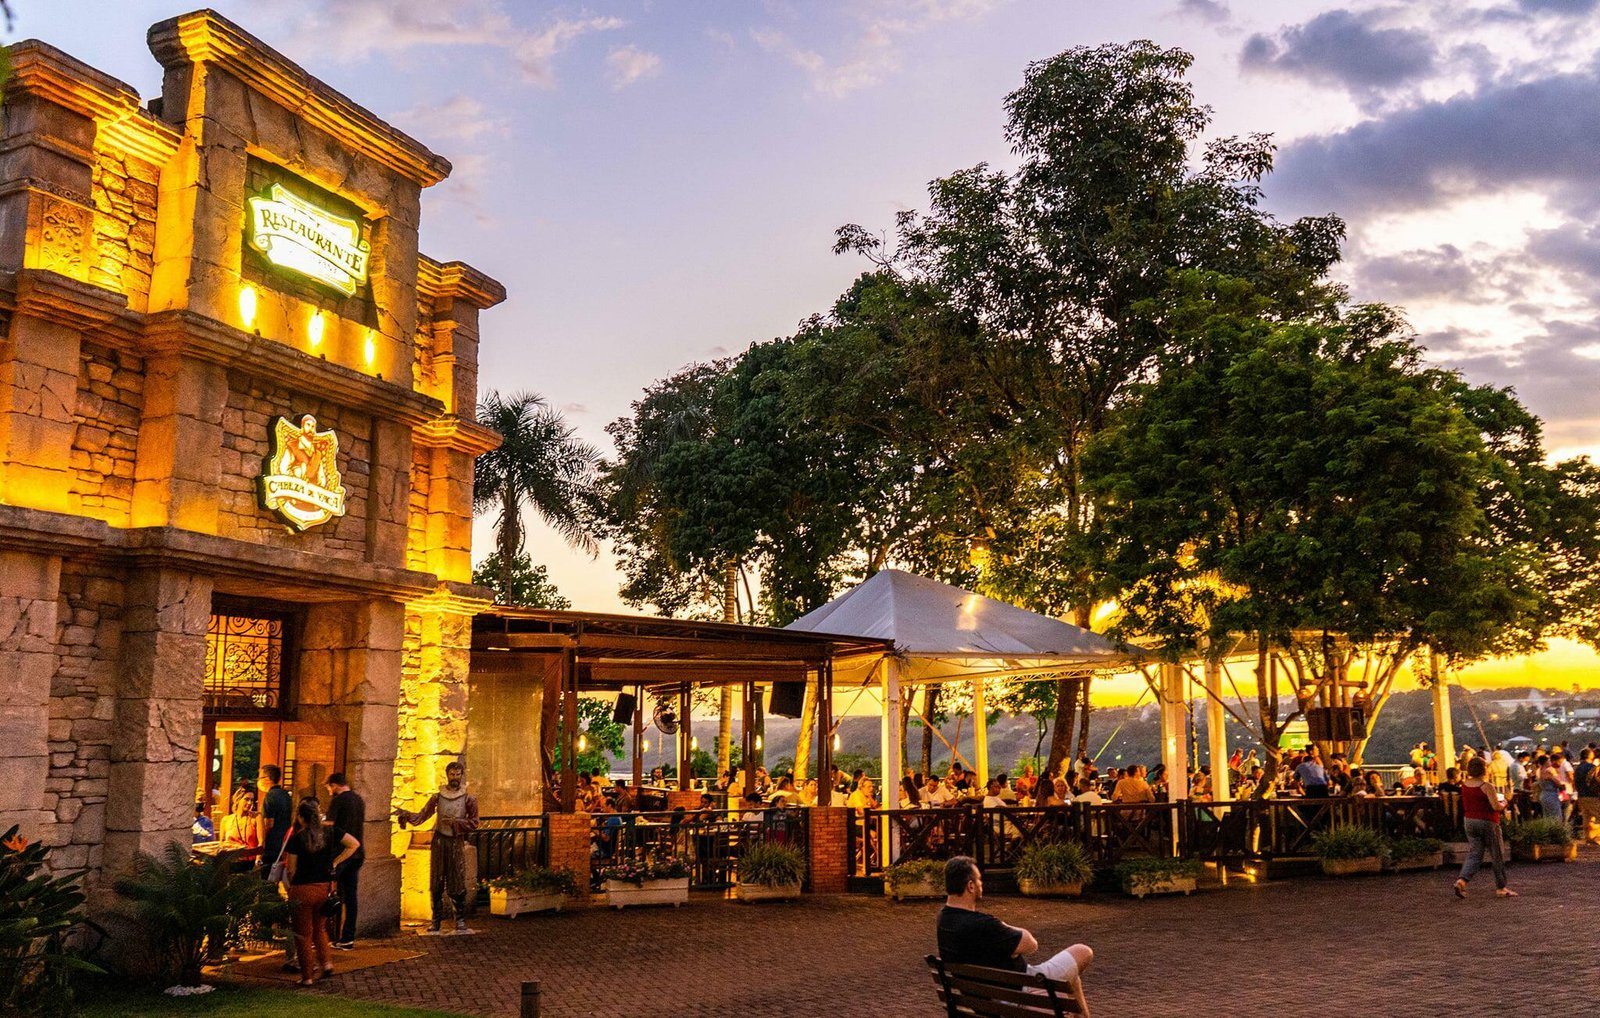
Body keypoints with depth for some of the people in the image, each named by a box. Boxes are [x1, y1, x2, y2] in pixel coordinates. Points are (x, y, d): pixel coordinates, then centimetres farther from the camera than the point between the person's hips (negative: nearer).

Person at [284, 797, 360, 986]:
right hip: (325, 887, 4)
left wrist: (290, 887, 9)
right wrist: (335, 862, 4)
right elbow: (355, 844, 0)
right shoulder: (330, 833, -1)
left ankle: (306, 976, 13)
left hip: (303, 889, -4)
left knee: (303, 933, 9)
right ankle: (326, 962, 8)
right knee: (320, 928, 23)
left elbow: (291, 870, -8)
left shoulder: (296, 839, -11)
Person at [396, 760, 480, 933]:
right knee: (437, 883, 3)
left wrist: (455, 822, -12)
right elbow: (421, 816, 1)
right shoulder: (437, 797, 7)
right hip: (439, 841, 2)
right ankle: (436, 919, 12)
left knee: (457, 883, -1)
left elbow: (474, 823, 2)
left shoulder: (468, 799, 3)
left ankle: (460, 919, 10)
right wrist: (406, 814, -15)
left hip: (457, 843, -2)